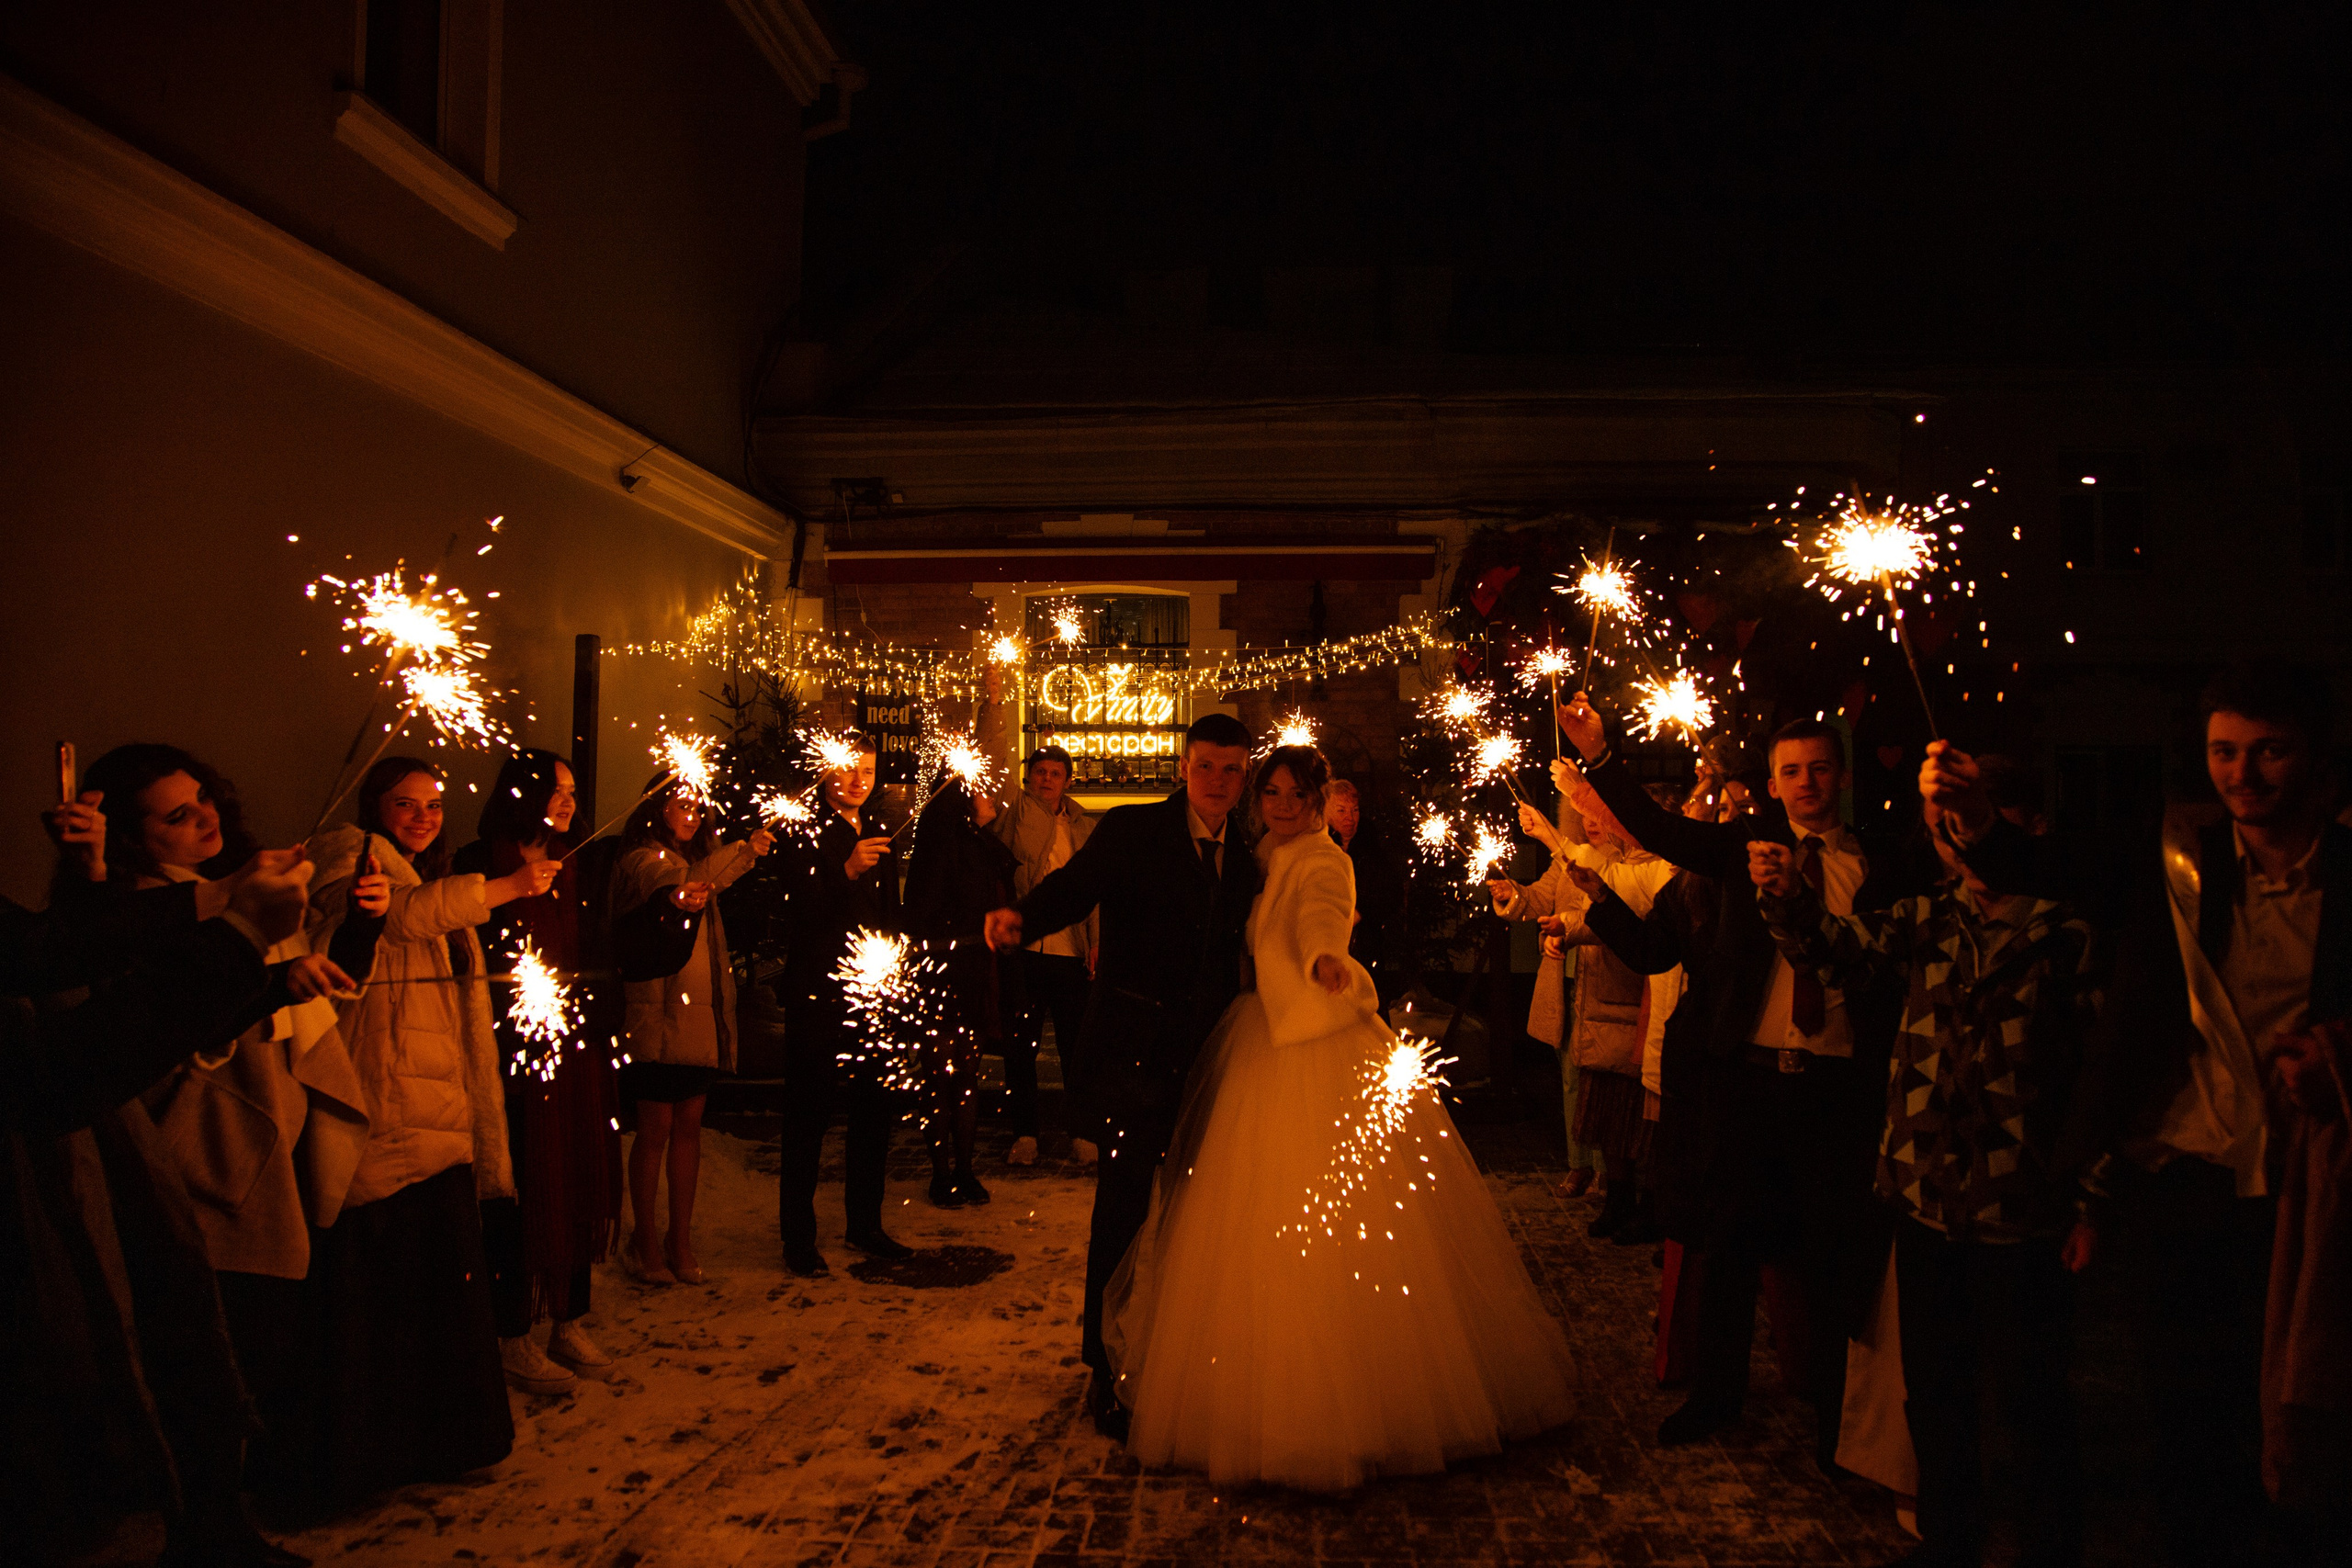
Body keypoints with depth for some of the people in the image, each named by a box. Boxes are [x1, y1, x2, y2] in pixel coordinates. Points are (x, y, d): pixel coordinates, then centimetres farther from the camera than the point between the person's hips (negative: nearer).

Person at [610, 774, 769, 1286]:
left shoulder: (696, 859, 17)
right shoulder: (641, 859, -9)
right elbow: (667, 881, -31)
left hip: (703, 1013, 7)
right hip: (658, 1012, -7)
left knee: (689, 1125, 10)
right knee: (657, 1127, -1)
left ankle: (680, 1240, 18)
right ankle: (644, 1240, 13)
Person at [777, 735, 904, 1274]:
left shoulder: (881, 841, 15)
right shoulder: (807, 837, -5)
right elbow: (800, 915, -16)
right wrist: (847, 872, -28)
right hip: (817, 998, -6)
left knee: (874, 1113, 10)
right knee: (808, 1117, 0)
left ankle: (865, 1224, 24)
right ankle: (798, 1236, 11)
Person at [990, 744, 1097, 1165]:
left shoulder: (1084, 828, 11)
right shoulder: (1012, 817, 5)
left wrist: (1097, 941, -1)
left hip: (1070, 953, 1)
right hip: (1022, 951, -1)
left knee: (1077, 1048, 5)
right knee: (1019, 1047, 7)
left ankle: (1081, 1133, 17)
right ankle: (1024, 1133, 20)